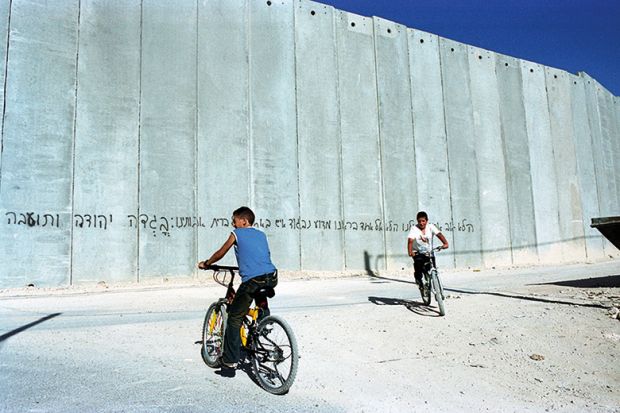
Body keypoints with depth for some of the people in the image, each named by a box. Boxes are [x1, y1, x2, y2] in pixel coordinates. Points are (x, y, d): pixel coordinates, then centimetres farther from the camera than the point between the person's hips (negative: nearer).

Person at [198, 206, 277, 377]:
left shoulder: (236, 234, 11)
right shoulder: (261, 234, 24)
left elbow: (219, 254, 20)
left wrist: (205, 264, 38)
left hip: (252, 280, -5)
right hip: (272, 278, 5)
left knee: (234, 319, 8)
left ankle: (229, 364, 9)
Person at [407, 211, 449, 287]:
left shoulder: (430, 227, -7)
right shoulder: (414, 229, -13)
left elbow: (439, 234, -22)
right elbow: (410, 240, -26)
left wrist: (445, 243, -40)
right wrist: (410, 252, -43)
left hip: (429, 252, 2)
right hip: (418, 253, -2)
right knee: (418, 262, -28)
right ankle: (418, 279, -6)